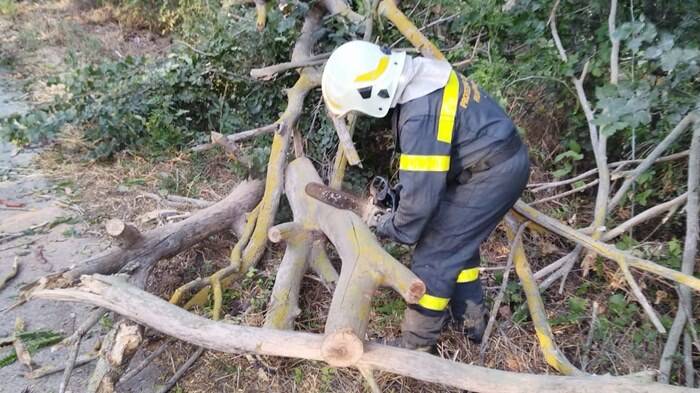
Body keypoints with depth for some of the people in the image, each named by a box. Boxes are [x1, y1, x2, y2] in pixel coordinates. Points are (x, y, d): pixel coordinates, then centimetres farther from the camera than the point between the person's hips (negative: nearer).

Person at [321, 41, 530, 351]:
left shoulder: (420, 116, -30)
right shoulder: (418, 74, 0)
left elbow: (421, 192, -24)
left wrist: (393, 227, -7)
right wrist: (399, 184, 11)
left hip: (493, 174, -10)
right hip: (500, 160, 10)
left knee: (434, 253, -4)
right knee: (458, 240, 20)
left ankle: (416, 343, 11)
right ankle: (470, 320, 34)